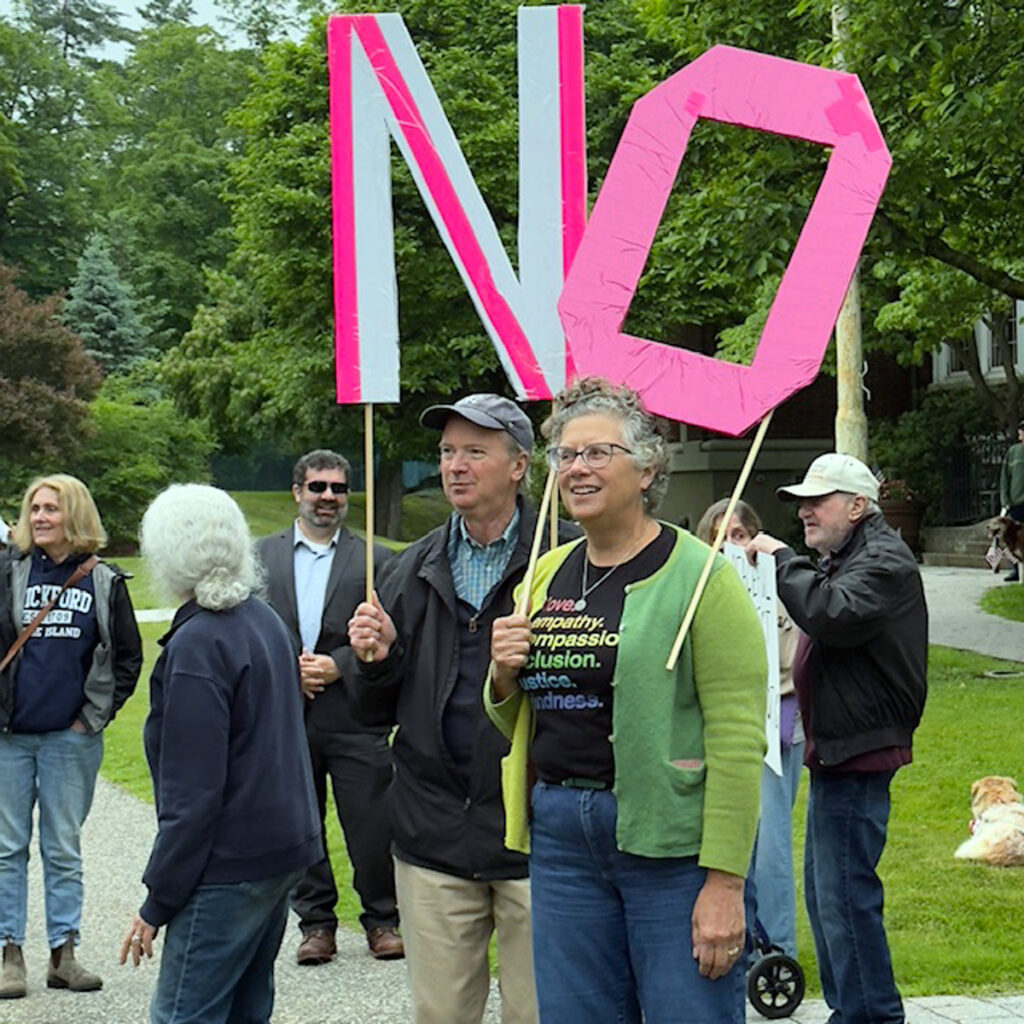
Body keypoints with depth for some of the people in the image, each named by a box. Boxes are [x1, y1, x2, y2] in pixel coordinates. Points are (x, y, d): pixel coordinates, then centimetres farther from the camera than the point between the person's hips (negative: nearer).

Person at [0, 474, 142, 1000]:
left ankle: (63, 952, 14)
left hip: (72, 739, 0)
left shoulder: (104, 581, 3)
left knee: (64, 851, 8)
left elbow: (128, 656, 9)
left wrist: (96, 714, 2)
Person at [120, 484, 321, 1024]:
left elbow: (191, 793, -20)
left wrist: (157, 903, -14)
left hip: (230, 865, -9)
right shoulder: (264, 620, 10)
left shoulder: (196, 646, -18)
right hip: (284, 846, 9)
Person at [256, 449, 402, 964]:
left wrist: (340, 665, -11)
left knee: (371, 825, -2)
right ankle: (315, 922, 19)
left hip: (355, 715, -2)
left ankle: (382, 920, 13)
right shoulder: (261, 556, 11)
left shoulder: (374, 560, 6)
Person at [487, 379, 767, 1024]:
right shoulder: (549, 573, 13)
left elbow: (738, 739, -13)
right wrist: (506, 679, 1)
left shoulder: (698, 575, -7)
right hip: (561, 837, 6)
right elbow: (519, 725, 24)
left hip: (672, 841, -6)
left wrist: (725, 881, -18)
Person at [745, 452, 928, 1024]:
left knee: (845, 893, -10)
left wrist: (782, 560, -20)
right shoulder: (842, 560, 20)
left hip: (860, 753, -11)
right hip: (836, 751, 11)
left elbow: (834, 615, -30)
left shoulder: (883, 560, -13)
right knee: (824, 887, 16)